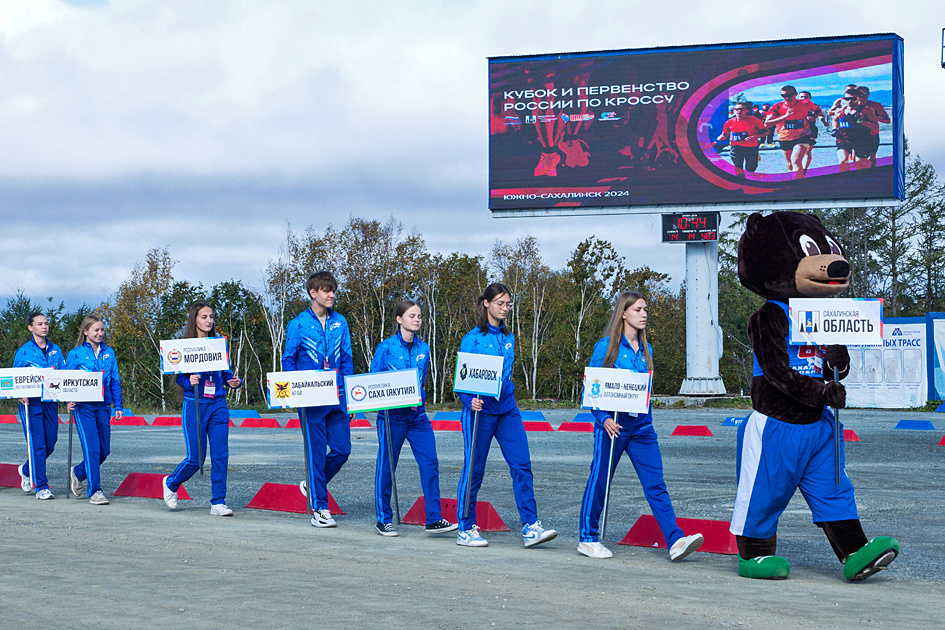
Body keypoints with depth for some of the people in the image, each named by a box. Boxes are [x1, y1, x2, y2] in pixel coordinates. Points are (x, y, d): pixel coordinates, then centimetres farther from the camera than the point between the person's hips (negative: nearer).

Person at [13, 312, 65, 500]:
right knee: (37, 444, -9)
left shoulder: (55, 350, 13)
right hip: (31, 403, -4)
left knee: (50, 444, 6)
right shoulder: (24, 351, 2)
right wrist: (21, 395, -16)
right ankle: (41, 487, -4)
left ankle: (26, 470, 33)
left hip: (51, 402, 4)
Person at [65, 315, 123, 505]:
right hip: (83, 407, -4)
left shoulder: (108, 353, 12)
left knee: (104, 450, 7)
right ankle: (95, 491, -5)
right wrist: (68, 400, -14)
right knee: (92, 448, -11)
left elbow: (115, 381, 15)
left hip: (103, 407, 4)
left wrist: (118, 406, 9)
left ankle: (78, 473, 33)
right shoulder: (75, 354, 1)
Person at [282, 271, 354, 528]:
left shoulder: (340, 322, 10)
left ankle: (314, 484, 26)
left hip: (337, 398, 4)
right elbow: (288, 360, 3)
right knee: (316, 453, -2)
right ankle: (319, 509, 5)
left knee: (342, 449, 1)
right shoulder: (298, 324, 0)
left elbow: (346, 359, 13)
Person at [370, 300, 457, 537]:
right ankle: (383, 520, 14)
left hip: (417, 415, 4)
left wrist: (418, 400, -1)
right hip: (392, 415, -4)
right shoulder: (386, 347, -4)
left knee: (430, 464, -4)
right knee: (386, 466, 3)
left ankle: (434, 520, -1)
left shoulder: (423, 349, 10)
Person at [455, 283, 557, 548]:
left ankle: (530, 527, -5)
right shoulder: (473, 339, -5)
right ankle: (465, 530, 11)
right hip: (480, 410, -6)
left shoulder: (508, 338, 13)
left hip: (507, 409, 6)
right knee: (474, 470, 1)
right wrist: (471, 401, -23)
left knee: (522, 465, -4)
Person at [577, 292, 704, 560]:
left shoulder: (646, 350, 13)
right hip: (612, 425, -5)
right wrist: (604, 419, -16)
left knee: (656, 485, -3)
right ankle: (588, 539, 18)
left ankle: (676, 541, -11)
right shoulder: (605, 347, -4)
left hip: (641, 427, 5)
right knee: (599, 482, 4)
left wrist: (645, 417, 13)